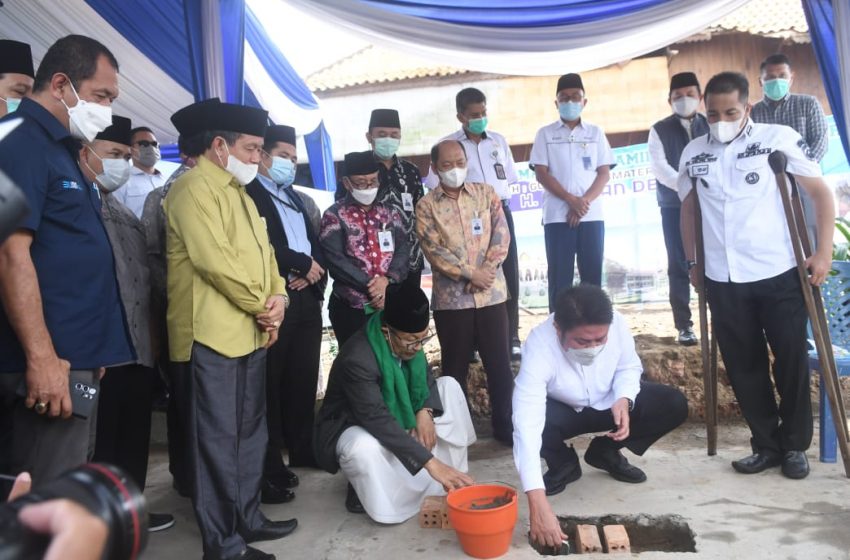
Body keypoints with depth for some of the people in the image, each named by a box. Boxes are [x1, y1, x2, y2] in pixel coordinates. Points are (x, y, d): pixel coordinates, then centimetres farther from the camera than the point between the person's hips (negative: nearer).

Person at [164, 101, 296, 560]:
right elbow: (216, 262, -20)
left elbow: (262, 252, 17)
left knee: (250, 433, 16)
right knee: (218, 440, -1)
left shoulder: (240, 192, 20)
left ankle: (247, 518, 30)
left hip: (250, 332, 10)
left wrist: (277, 297, -1)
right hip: (214, 333, -9)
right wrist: (262, 306, -11)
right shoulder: (193, 188, -10)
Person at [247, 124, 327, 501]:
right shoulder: (247, 194, -3)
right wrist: (303, 264, -10)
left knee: (304, 381, 13)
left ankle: (303, 450, 27)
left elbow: (317, 243, 19)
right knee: (270, 385, -2)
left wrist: (316, 273, -2)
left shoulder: (299, 199, 22)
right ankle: (271, 468, 7)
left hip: (307, 299, 7)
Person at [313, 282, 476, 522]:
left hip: (397, 415, 7)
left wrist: (425, 411, -19)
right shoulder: (357, 359, -35)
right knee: (365, 449, -42)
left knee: (449, 386, -6)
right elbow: (378, 421, -41)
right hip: (353, 427, -7)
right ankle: (361, 487, -5)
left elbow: (425, 378, 3)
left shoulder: (409, 341, -13)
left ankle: (449, 477, 1)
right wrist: (431, 463, -43)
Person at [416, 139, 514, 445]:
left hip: (491, 293, 2)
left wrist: (487, 270, -13)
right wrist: (470, 273, -15)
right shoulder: (427, 205, 1)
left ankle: (505, 425, 23)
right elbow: (433, 250, -8)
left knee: (500, 363, 7)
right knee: (455, 367, 9)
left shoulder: (486, 193, 7)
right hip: (451, 297, -1)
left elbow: (501, 235, 0)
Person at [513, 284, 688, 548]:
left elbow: (629, 366, -6)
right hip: (562, 410, -3)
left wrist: (624, 399, -29)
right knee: (525, 420, -35)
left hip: (608, 403, 3)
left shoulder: (617, 323, -28)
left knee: (674, 405, -15)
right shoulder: (539, 346, -39)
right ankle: (564, 464, 1)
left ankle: (605, 452, 8)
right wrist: (537, 503, -56)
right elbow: (527, 425, -47)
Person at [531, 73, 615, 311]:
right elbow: (541, 174, -1)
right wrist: (571, 200, -12)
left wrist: (584, 201, -10)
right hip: (557, 216, -2)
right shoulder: (545, 134, 7)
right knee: (560, 277, -1)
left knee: (593, 275, 4)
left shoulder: (595, 133, 12)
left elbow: (604, 173, 6)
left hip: (592, 215, 2)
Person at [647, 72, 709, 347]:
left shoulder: (712, 126, 9)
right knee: (679, 265, 1)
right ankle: (684, 325, 9)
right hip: (675, 205, -1)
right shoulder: (660, 130, 4)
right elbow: (660, 167, -8)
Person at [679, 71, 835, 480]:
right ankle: (766, 445, 24)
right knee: (744, 366, 9)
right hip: (723, 280, 3)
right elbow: (687, 209, 16)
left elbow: (821, 192, 0)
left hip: (779, 274, -2)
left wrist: (824, 251, -8)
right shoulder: (693, 154, 6)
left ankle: (794, 445, 24)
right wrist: (692, 264, 14)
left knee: (791, 361, 6)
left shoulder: (778, 139, -2)